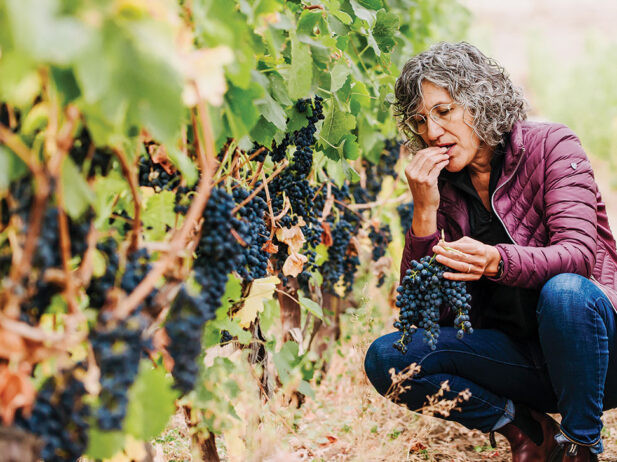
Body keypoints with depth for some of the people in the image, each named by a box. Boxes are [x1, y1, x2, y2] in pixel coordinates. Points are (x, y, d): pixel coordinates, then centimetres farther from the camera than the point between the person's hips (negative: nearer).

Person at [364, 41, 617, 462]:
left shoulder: (550, 145, -8)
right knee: (386, 358, -14)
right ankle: (526, 428, -4)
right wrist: (425, 212, -17)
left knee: (565, 291, -37)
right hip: (519, 355, 4)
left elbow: (578, 254, -22)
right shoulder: (442, 187, 2)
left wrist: (495, 261, -41)